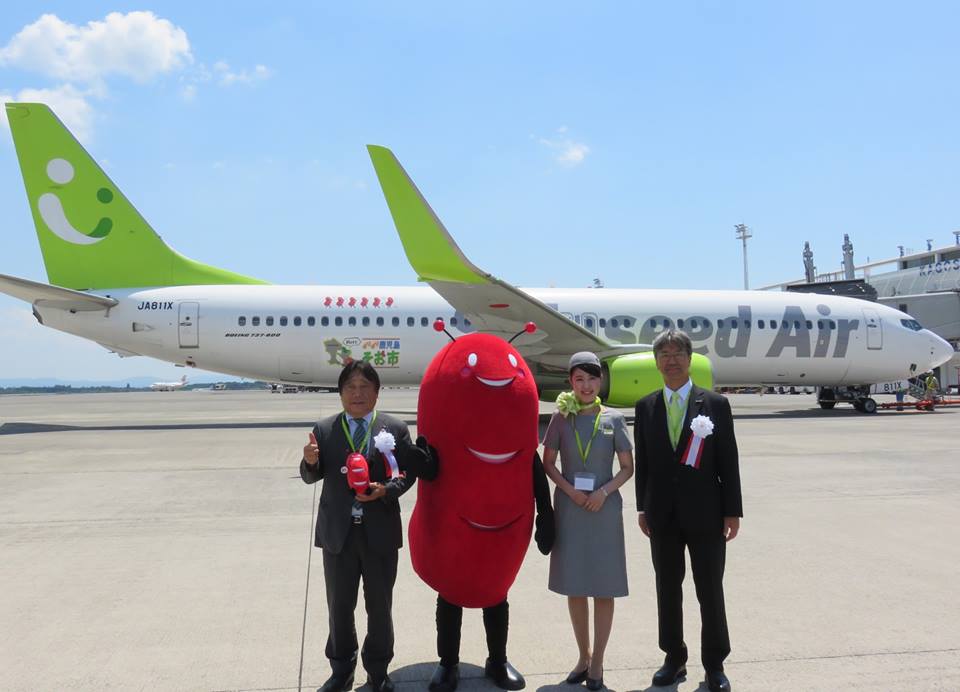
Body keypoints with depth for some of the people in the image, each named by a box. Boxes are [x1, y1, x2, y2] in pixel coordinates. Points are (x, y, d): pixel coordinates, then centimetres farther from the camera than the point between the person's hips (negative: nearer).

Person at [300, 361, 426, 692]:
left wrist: (386, 490, -21)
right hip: (337, 531, 1)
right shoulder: (324, 430, 1)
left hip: (380, 532, -1)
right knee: (339, 606, 15)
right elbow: (311, 477, 3)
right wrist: (310, 461, -20)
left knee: (380, 606, 13)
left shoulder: (395, 428, -3)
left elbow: (409, 472, -3)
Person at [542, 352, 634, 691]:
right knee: (574, 586, 8)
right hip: (569, 509, 1)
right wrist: (570, 491, -10)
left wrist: (604, 491, -13)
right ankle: (583, 656, 23)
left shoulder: (614, 419, 0)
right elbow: (548, 463, 4)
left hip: (605, 509, -1)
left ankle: (598, 661, 14)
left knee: (604, 588, 3)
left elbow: (627, 467, 2)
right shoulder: (561, 418, 2)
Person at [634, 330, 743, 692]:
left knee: (710, 591, 7)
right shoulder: (645, 407, 4)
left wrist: (733, 511, -5)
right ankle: (674, 659, 25)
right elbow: (642, 461, 6)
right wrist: (643, 509, 4)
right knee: (667, 589, 11)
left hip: (705, 513, -2)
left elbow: (728, 461, -3)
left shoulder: (716, 404, -3)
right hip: (662, 515, 2)